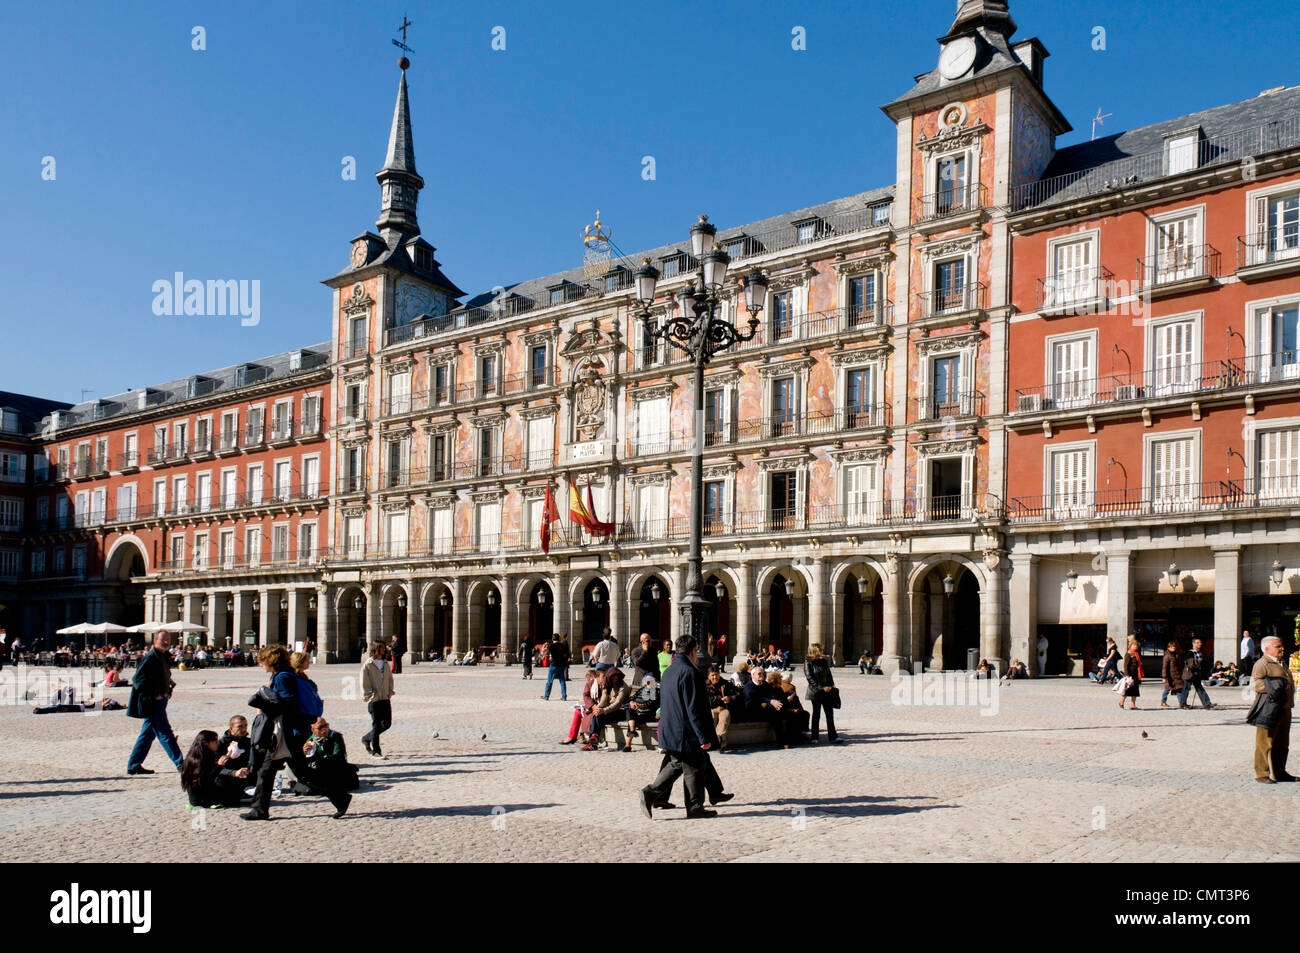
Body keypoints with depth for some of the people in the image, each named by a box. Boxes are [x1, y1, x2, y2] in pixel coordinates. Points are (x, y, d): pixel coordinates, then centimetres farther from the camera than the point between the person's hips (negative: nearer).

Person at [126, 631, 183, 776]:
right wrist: (153, 696, -18)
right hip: (153, 703, -10)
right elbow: (138, 679, -19)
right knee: (165, 733, -5)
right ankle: (180, 763, -3)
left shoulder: (163, 657, 13)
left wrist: (167, 691, 12)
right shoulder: (150, 657, -15)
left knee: (148, 734, 14)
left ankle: (133, 765, 22)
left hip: (159, 701, 10)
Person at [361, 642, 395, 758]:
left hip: (386, 699, 6)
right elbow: (364, 683, -8)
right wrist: (370, 695, -14)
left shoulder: (385, 664, 12)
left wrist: (390, 692, 8)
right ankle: (376, 750, 7)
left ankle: (366, 738, 26)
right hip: (374, 700, -6)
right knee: (376, 725, -3)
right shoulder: (367, 665, -6)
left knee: (387, 723, 6)